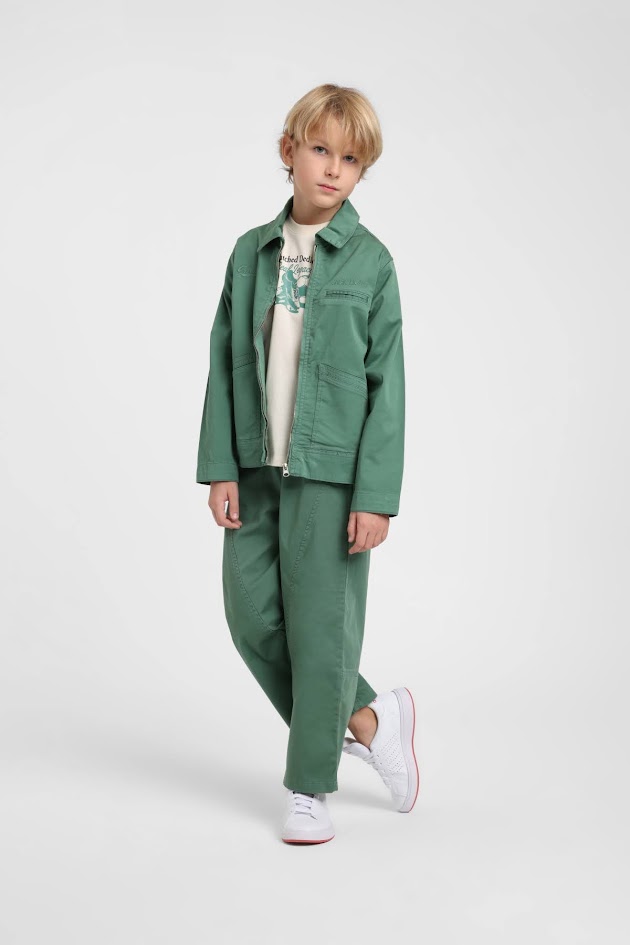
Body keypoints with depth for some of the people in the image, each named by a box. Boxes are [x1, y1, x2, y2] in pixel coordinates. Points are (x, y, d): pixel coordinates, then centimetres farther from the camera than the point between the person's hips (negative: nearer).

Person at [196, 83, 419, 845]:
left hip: (331, 470, -4)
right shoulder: (251, 251, 7)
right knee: (252, 615, 6)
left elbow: (387, 383, -5)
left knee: (321, 625, 1)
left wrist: (376, 495, -11)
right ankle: (366, 719, 26)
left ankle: (309, 788, 18)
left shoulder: (370, 260, -3)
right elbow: (225, 362, 8)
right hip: (258, 466, 4)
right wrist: (220, 467, 2)